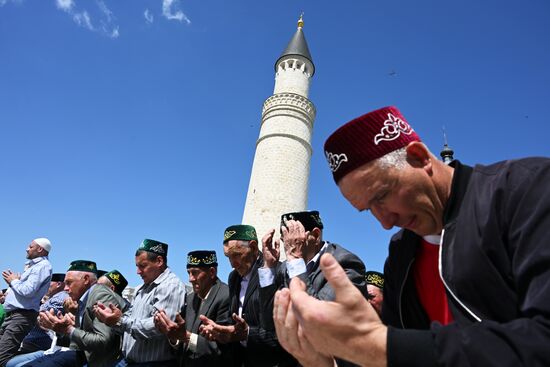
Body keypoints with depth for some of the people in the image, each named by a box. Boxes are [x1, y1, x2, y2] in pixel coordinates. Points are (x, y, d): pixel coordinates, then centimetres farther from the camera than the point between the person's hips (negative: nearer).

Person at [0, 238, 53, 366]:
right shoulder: (34, 265, 20)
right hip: (13, 313, 10)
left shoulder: (43, 265, -11)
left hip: (22, 316, -10)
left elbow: (27, 291, -20)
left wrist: (13, 281, -4)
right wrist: (13, 280, 5)